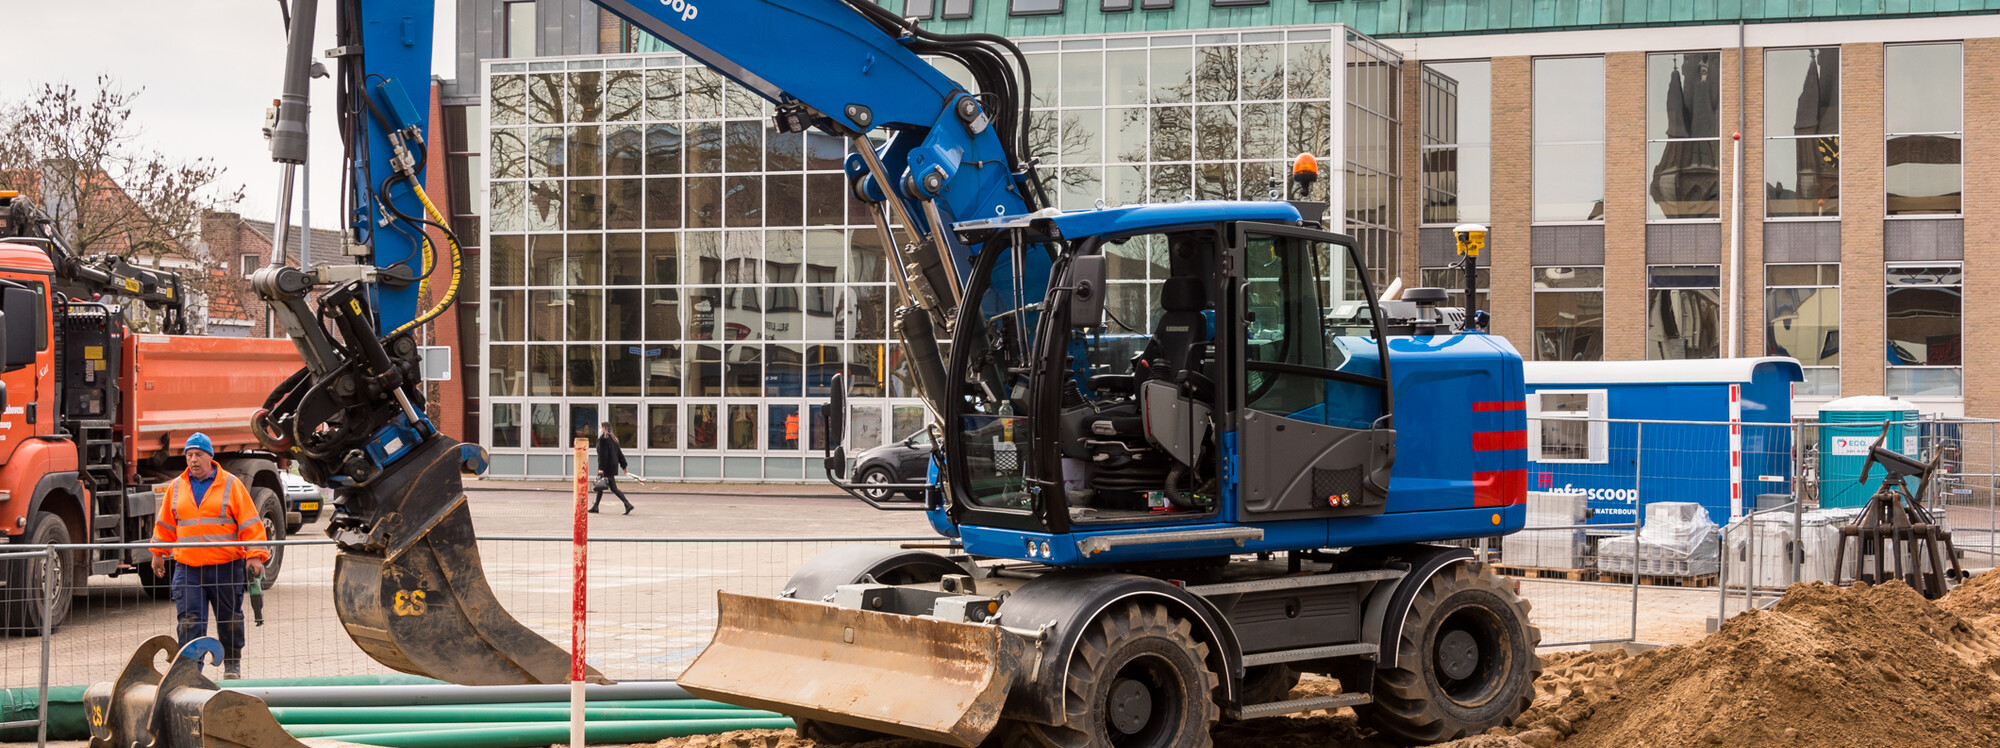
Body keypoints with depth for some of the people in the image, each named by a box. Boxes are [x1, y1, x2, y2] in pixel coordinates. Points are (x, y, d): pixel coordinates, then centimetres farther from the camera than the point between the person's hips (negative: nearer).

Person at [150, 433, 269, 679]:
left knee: (230, 618, 11)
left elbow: (250, 523, -2)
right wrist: (158, 554, 25)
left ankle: (232, 664, 28)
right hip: (187, 568, 2)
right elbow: (165, 524, 22)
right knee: (189, 620, -7)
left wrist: (255, 556, -8)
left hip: (226, 566, -2)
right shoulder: (176, 488, 10)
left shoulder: (231, 485, 0)